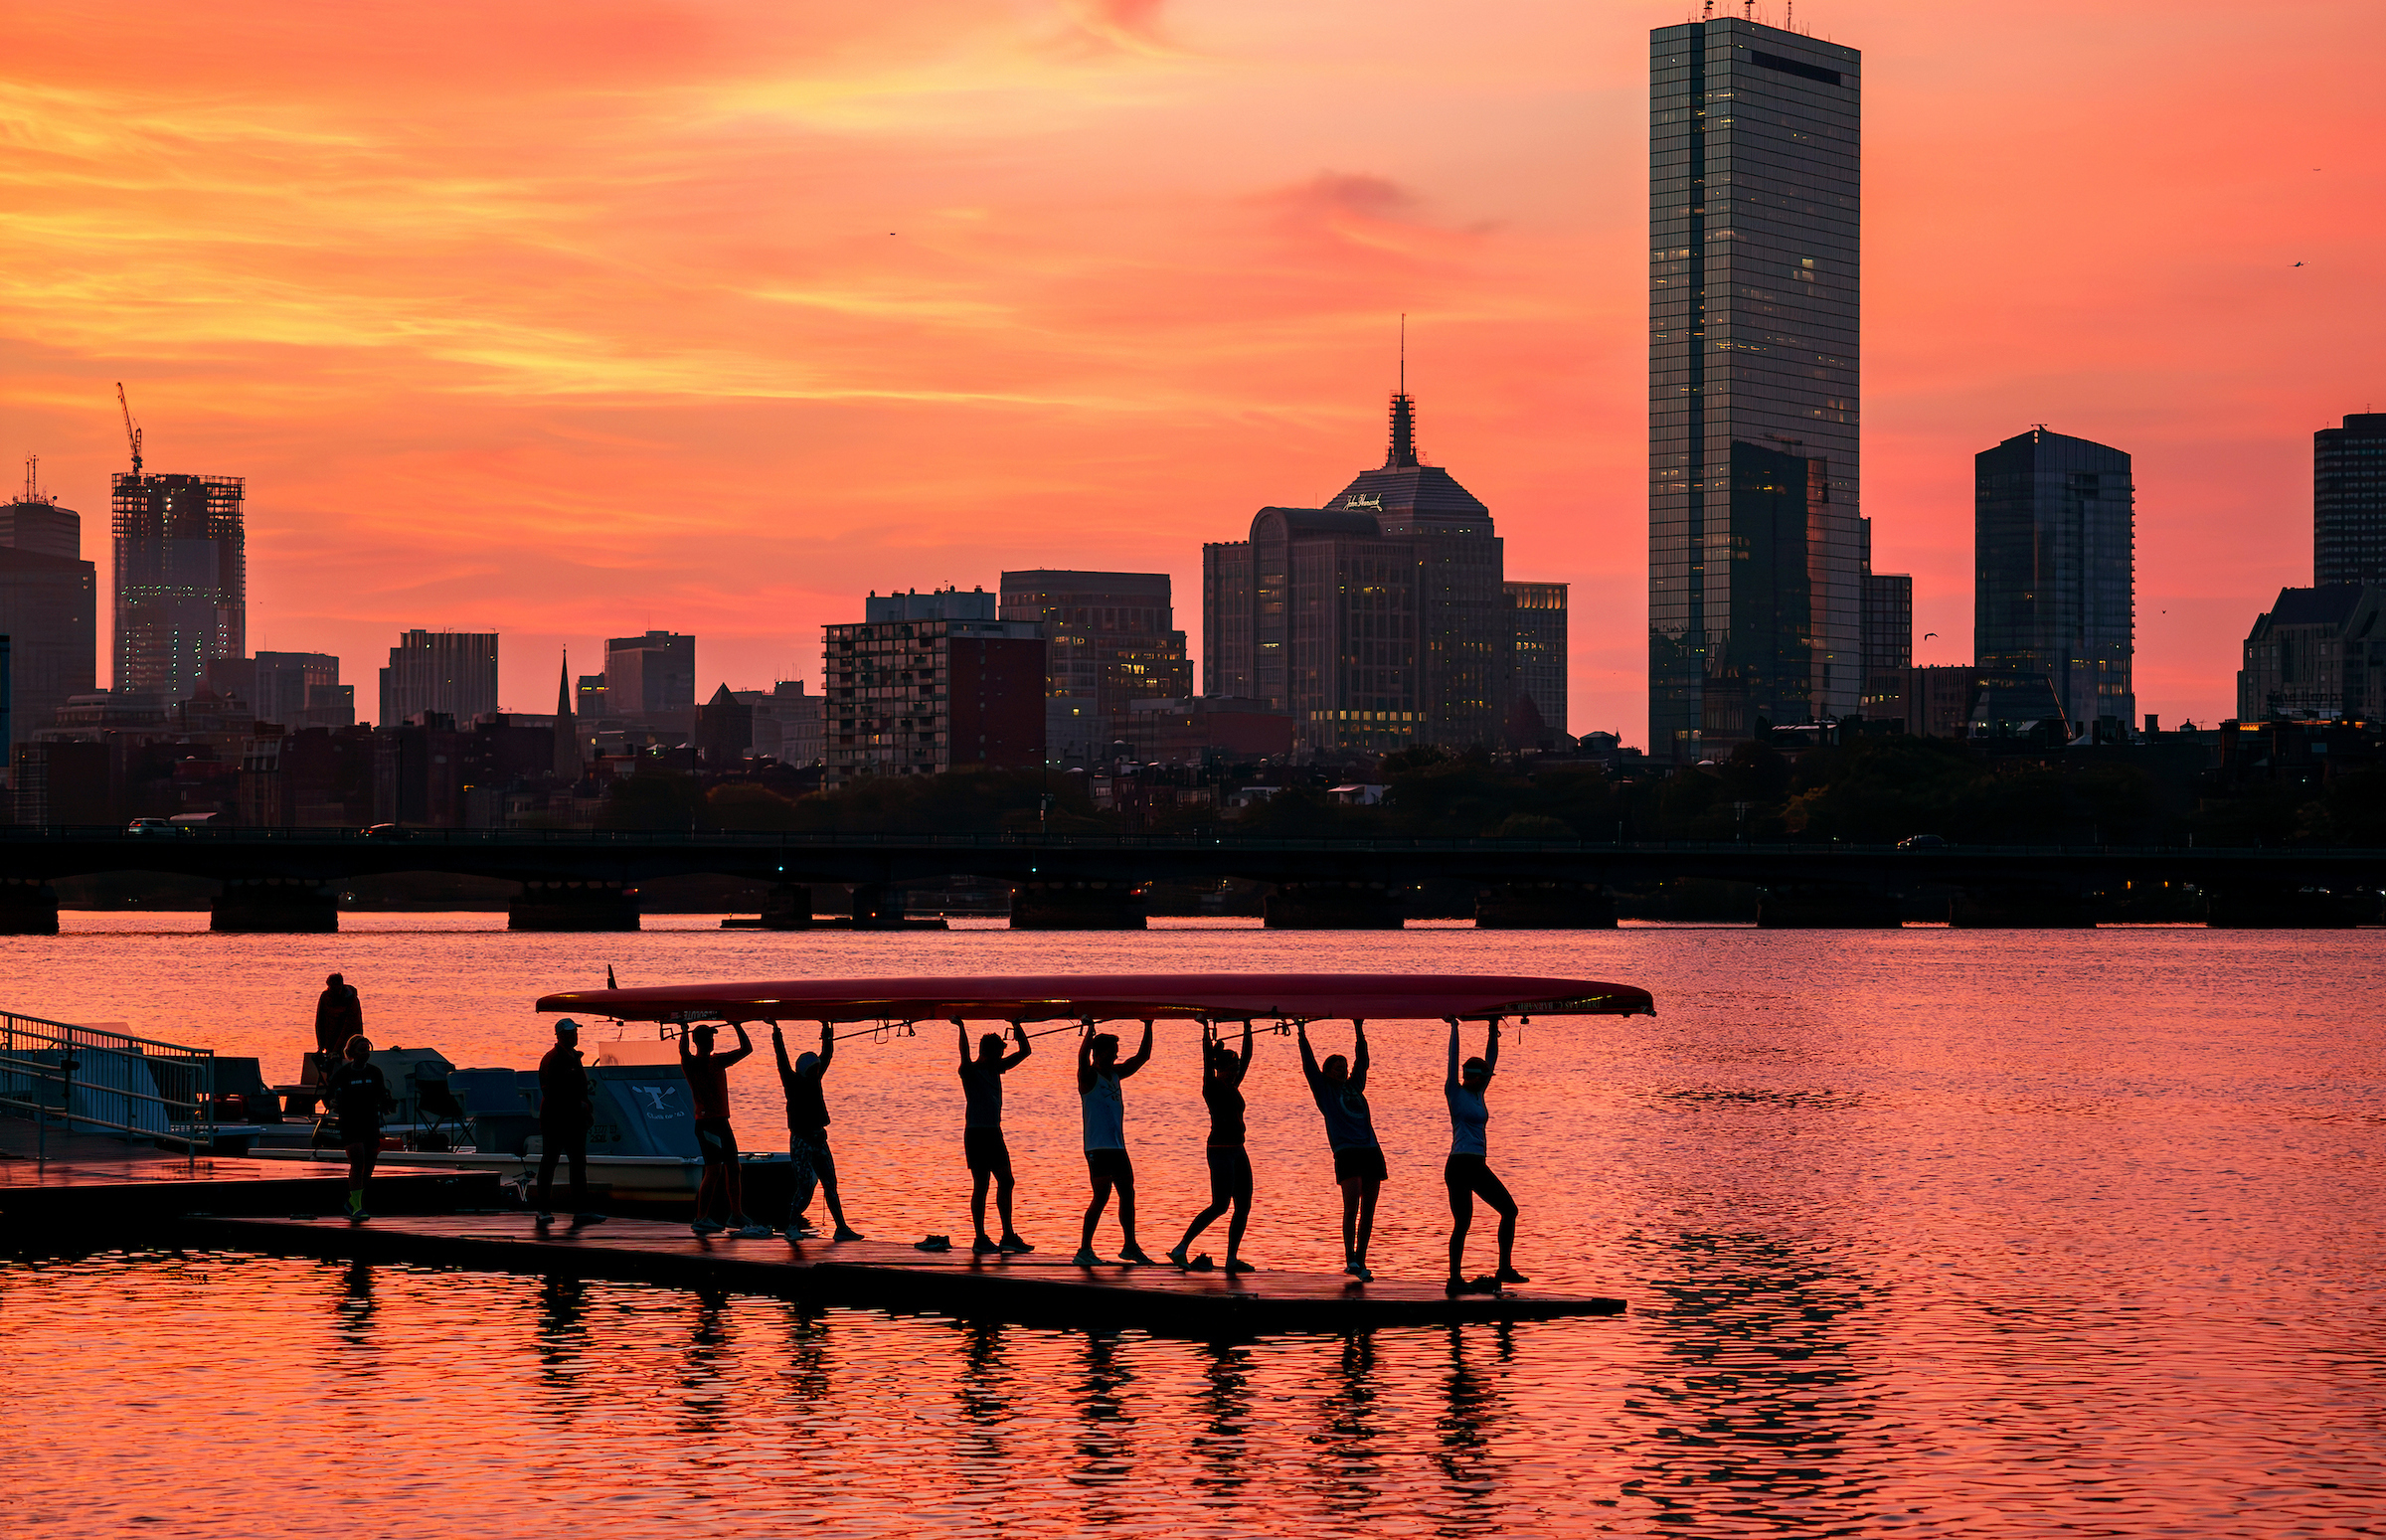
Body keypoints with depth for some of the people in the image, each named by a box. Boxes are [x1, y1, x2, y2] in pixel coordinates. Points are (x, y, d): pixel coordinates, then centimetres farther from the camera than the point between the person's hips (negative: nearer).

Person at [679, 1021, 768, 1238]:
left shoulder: (718, 1061, 14)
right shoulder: (690, 1064, -6)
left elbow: (746, 1049, 17)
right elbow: (683, 1051, -30)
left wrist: (737, 1026, 12)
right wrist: (684, 1031, -24)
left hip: (722, 1121, 8)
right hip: (706, 1122, -8)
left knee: (733, 1168, 11)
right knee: (714, 1170, -14)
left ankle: (736, 1215, 21)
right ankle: (701, 1219, -11)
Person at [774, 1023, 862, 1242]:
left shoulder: (813, 1080, 12)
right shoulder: (793, 1082, -4)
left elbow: (827, 1056, 18)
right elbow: (782, 1060, -12)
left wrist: (827, 1033, 15)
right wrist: (776, 1035, -17)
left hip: (819, 1139, 7)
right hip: (801, 1141, -7)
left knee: (830, 1185, 5)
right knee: (805, 1188, -10)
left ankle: (841, 1228, 6)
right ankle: (792, 1226, 3)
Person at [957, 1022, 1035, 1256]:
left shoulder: (996, 1068, 12)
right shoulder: (970, 1071, -8)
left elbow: (1025, 1051, 14)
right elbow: (965, 1057, -31)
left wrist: (1017, 1025, 8)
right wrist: (961, 1029, -35)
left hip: (994, 1133, 8)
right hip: (976, 1133, -8)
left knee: (1006, 1182, 7)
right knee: (981, 1185, -5)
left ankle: (1008, 1236, 13)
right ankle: (980, 1239, 0)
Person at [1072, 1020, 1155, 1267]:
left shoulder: (1115, 1073, 14)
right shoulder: (1088, 1076, -7)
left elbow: (1142, 1057, 18)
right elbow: (1082, 1056, -29)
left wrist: (1148, 1027, 11)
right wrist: (1090, 1029, -36)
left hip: (1117, 1145, 8)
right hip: (1097, 1147, -8)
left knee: (1127, 1194, 11)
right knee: (1102, 1196, -12)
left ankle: (1130, 1247, 21)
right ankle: (1084, 1250, -8)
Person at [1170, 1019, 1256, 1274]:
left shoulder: (1233, 1087, 14)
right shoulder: (1212, 1086, -5)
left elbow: (1246, 1058, 19)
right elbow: (1207, 1058, -15)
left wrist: (1247, 1032, 16)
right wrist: (1207, 1033, -17)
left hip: (1238, 1150, 8)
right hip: (1221, 1150, -8)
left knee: (1243, 1206, 3)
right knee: (1220, 1205, -13)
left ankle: (1232, 1258, 5)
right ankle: (1181, 1248, -10)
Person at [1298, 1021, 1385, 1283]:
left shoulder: (1354, 1086, 22)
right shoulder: (1324, 1089, 10)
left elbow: (1362, 1061, 31)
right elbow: (1309, 1065, 6)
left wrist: (1359, 1030, 31)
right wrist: (1302, 1034, 6)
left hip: (1371, 1150, 5)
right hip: (1346, 1152, -5)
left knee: (1368, 1211, 3)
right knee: (1352, 1205, -17)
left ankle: (1360, 1263, 8)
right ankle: (1350, 1259, -14)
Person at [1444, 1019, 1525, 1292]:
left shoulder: (1478, 1093, 14)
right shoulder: (1455, 1093, -3)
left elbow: (1491, 1063, 18)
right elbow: (1453, 1060, -10)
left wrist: (1494, 1032, 16)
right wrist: (1454, 1028, -10)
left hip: (1477, 1166, 8)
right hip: (1458, 1166, -8)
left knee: (1509, 1209, 5)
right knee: (1462, 1223, -8)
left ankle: (1505, 1269, 10)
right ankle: (1455, 1279, -4)